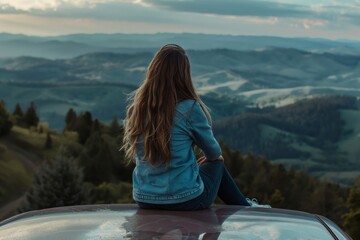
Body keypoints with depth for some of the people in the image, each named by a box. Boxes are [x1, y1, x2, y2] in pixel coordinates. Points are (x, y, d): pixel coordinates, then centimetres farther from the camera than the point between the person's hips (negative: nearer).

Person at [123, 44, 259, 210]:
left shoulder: (135, 106, -4)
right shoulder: (189, 109, -18)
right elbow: (213, 151, -2)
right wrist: (214, 157, 23)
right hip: (185, 201, -5)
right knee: (216, 165, 26)